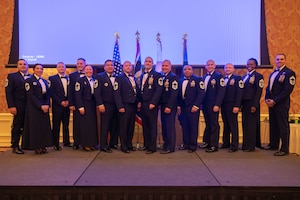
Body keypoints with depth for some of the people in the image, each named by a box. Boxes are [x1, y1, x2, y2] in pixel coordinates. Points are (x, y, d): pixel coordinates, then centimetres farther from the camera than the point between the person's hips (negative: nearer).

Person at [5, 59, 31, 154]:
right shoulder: (12, 76, 4)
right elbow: (8, 92, -3)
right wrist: (11, 106, -12)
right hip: (19, 107, -3)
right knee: (17, 126, 2)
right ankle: (15, 146, 10)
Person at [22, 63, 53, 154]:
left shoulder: (45, 81, 16)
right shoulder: (29, 80, -2)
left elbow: (48, 94, 11)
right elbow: (31, 96, -11)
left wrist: (47, 105, -6)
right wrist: (40, 106, -16)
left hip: (44, 107, 6)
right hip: (34, 107, -5)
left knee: (45, 126, 3)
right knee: (35, 126, -3)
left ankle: (43, 146, 10)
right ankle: (36, 147, 4)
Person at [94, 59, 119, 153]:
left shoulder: (117, 77, 12)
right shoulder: (99, 76, -1)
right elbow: (97, 92, -8)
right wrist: (100, 104, -15)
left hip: (116, 105, 5)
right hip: (105, 106, -5)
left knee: (115, 126, 11)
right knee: (104, 126, 0)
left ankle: (113, 143, 26)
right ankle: (103, 146, 8)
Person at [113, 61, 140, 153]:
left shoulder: (134, 78, 16)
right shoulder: (119, 78, -2)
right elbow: (117, 93, -9)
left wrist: (138, 103, 6)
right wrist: (120, 107, -15)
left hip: (133, 106, 6)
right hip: (124, 106, -5)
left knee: (131, 127, 11)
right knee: (124, 127, 1)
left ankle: (129, 144, 22)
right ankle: (124, 146, 11)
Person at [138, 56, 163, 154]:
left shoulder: (157, 75, -4)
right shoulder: (142, 75, 17)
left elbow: (159, 90, -12)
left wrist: (153, 103, -17)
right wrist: (139, 101, 10)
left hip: (151, 104, -6)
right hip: (143, 104, 6)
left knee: (152, 126, -1)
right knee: (145, 125, 11)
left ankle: (152, 147, 6)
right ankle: (146, 144, 21)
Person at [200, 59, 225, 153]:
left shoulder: (219, 76, -5)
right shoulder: (204, 77, 15)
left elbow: (221, 91, -12)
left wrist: (217, 105, -18)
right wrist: (202, 103, 6)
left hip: (213, 105, -6)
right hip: (205, 105, 6)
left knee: (214, 125, 1)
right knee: (208, 124, 14)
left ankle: (214, 145, 8)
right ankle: (206, 142, 24)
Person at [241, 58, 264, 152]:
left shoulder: (258, 76, -4)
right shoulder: (244, 76, 17)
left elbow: (258, 91, -12)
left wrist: (254, 105, -17)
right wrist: (240, 104, 9)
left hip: (252, 104, -7)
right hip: (244, 103, 7)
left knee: (251, 124, -2)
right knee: (245, 124, 10)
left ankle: (250, 146, 6)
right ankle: (246, 144, 19)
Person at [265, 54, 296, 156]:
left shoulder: (289, 73, -7)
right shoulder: (272, 73, 18)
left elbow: (287, 90, -15)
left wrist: (274, 101, -17)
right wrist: (267, 99, 0)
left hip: (282, 103, -7)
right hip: (271, 103, 7)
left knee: (283, 125, -2)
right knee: (273, 124, 13)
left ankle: (284, 149, 5)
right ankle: (273, 144, 25)